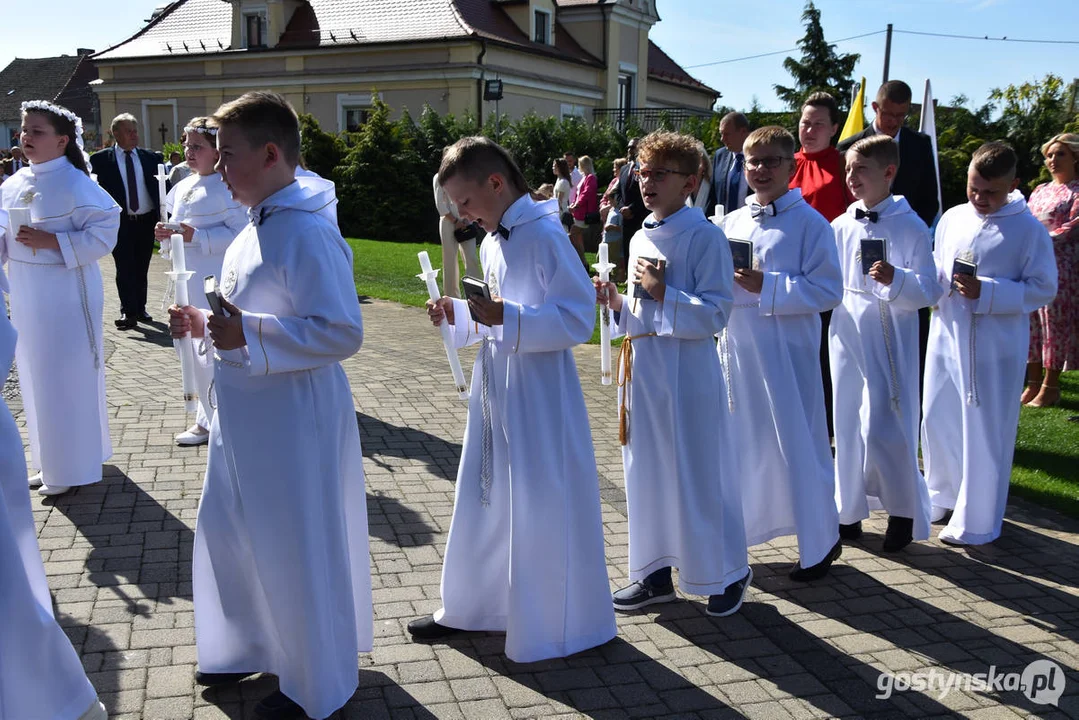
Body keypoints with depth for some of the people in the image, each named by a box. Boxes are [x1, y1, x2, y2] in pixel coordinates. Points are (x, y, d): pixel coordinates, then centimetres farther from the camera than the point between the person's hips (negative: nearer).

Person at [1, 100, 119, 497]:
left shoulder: (75, 184, -13)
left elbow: (103, 234, -18)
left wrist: (51, 241, -23)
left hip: (66, 298, -7)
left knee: (67, 381, 1)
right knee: (37, 380, 16)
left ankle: (73, 467, 15)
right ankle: (50, 460, 31)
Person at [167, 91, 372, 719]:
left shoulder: (309, 234, -22)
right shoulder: (259, 225, 9)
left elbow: (342, 332, -26)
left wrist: (247, 335, -28)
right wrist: (205, 326, 5)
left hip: (292, 422, -10)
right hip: (246, 419, 10)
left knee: (298, 554, 5)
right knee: (228, 535, 23)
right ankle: (248, 650, 46)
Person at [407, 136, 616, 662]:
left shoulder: (544, 235, -16)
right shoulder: (492, 242, 11)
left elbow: (578, 319, -21)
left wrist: (507, 317, -27)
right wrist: (457, 316, 3)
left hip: (537, 396, -9)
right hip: (494, 387, 9)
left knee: (539, 507, 2)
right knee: (484, 499, 18)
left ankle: (551, 629, 18)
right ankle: (474, 605, 34)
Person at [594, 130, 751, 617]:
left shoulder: (704, 237, -11)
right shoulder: (640, 239, 12)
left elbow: (715, 315, -16)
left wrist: (663, 292, -21)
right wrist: (616, 302, 2)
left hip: (685, 371, -7)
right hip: (639, 367, 8)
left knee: (698, 475, 2)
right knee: (647, 472, 14)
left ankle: (728, 573, 21)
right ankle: (654, 572, 28)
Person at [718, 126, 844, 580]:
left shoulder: (809, 223, -8)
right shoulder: (731, 223, 10)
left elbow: (828, 290, -15)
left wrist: (766, 286, -22)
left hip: (787, 353, -6)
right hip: (736, 349, 6)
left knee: (798, 447, 2)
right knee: (737, 444, 15)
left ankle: (820, 544, 19)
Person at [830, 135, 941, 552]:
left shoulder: (911, 227, -7)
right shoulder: (840, 227, 6)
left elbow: (929, 291, -10)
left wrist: (895, 279, -26)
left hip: (890, 344, -4)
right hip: (847, 340, 5)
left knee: (882, 429, -8)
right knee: (849, 427, 11)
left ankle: (904, 512, 14)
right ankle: (849, 512, 24)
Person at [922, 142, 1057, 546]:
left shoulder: (1029, 230, -9)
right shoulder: (952, 219, 5)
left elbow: (1043, 288, -10)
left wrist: (986, 292, -21)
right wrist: (938, 281, -9)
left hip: (995, 349, -5)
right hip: (947, 338, 5)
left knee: (985, 435, 2)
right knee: (938, 423, 15)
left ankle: (976, 521, 17)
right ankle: (942, 498, 36)